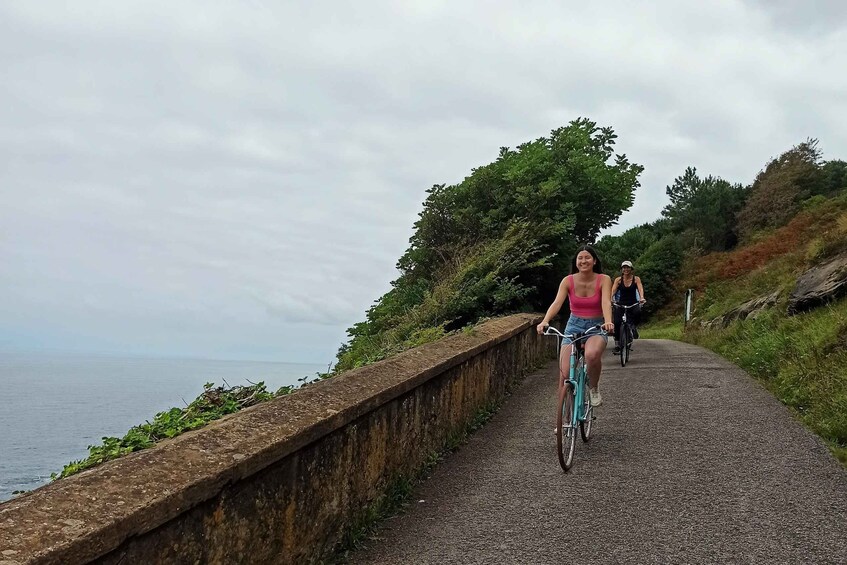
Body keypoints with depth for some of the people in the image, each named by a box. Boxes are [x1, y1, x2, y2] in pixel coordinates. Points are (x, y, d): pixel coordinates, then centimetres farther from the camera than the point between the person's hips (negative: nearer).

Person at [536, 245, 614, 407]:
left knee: (592, 354, -36)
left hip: (596, 327, -2)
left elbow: (606, 302, -24)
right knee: (565, 374, -11)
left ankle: (594, 389, -7)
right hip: (574, 326, 2)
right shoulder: (568, 281, -6)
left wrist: (608, 321, -45)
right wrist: (545, 321, -37)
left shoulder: (603, 280, -8)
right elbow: (557, 303, -19)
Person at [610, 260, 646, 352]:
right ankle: (617, 343, 1)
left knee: (638, 312, -34)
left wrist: (642, 298, -35)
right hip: (621, 304, 1)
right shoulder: (618, 280, -1)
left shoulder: (636, 279, -1)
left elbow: (640, 289, -15)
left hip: (633, 304, -1)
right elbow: (613, 290, -12)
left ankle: (634, 327, -3)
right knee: (617, 323, -16)